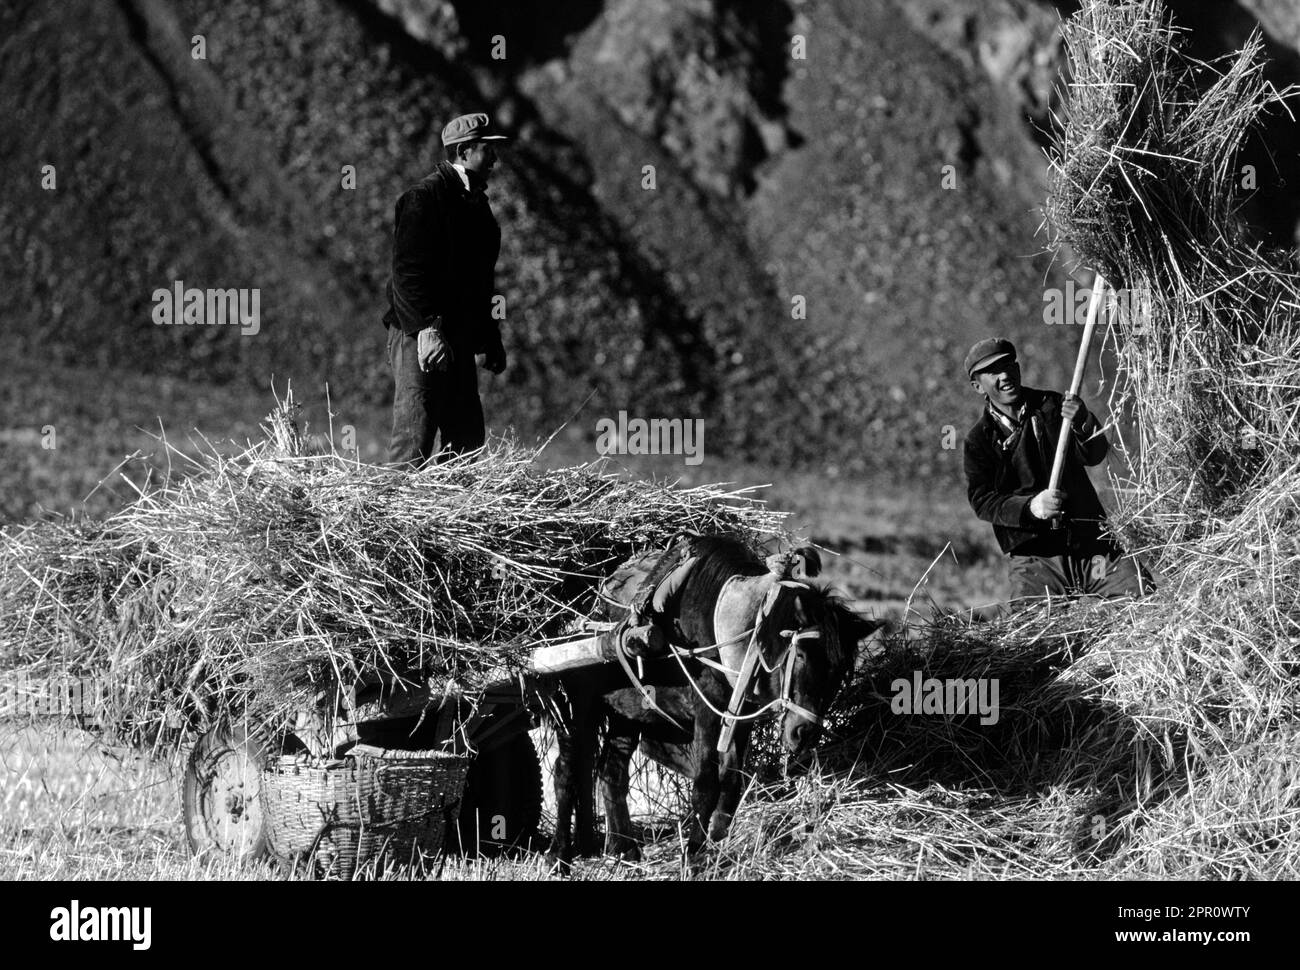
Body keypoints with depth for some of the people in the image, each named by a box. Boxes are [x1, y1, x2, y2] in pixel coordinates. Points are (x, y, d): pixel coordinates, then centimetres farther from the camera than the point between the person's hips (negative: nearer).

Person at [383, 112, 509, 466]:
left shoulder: (476, 201, 18)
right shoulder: (424, 197, -11)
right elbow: (407, 269, -18)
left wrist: (491, 339, 21)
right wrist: (425, 329, -27)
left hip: (458, 339, 9)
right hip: (420, 334, -9)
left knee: (468, 438, 8)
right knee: (415, 439, -11)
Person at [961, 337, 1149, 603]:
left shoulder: (1052, 406, 10)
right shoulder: (979, 439, 7)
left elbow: (1094, 455, -3)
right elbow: (982, 501, -5)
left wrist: (1083, 424, -25)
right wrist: (1030, 507, -23)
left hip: (1090, 541, 1)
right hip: (1035, 558, -1)